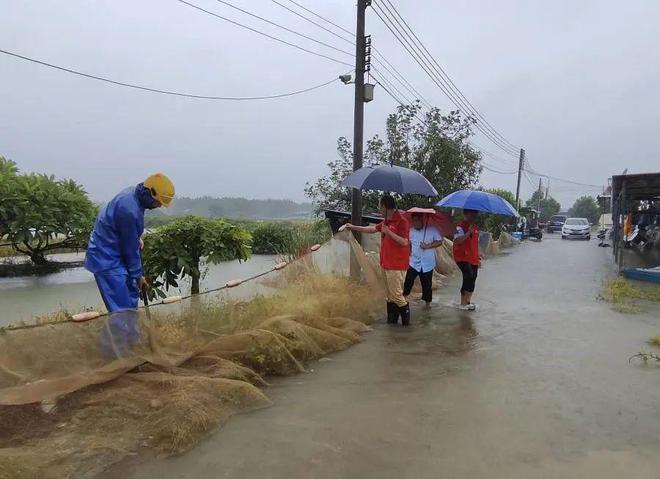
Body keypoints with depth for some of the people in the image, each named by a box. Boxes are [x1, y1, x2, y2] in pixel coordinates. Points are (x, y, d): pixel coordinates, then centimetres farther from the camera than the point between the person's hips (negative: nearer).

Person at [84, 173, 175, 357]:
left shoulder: (134, 193, 0)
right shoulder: (129, 210, -29)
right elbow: (130, 248, -18)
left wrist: (137, 239, 1)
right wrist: (138, 274, -7)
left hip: (115, 255, 10)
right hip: (107, 260, -10)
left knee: (131, 296, 21)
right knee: (121, 309, -9)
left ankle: (131, 341, 36)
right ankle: (113, 354, 2)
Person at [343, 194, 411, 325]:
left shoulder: (401, 221, -14)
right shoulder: (386, 221, 14)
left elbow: (404, 242, -21)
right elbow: (372, 229, 26)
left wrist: (388, 231, -19)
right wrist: (353, 227, 29)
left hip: (397, 266, -9)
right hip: (386, 264, 9)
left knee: (396, 294, -7)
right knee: (390, 295, 13)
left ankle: (406, 318, 7)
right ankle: (392, 319, 20)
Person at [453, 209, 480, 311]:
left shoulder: (476, 227, 15)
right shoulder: (460, 226, -10)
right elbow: (457, 241, -24)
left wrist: (478, 258, 20)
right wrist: (469, 232, -28)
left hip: (473, 259, 8)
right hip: (462, 258, -8)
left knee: (471, 279, 8)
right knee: (469, 276, -22)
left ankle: (467, 302, 19)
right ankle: (464, 302, -11)